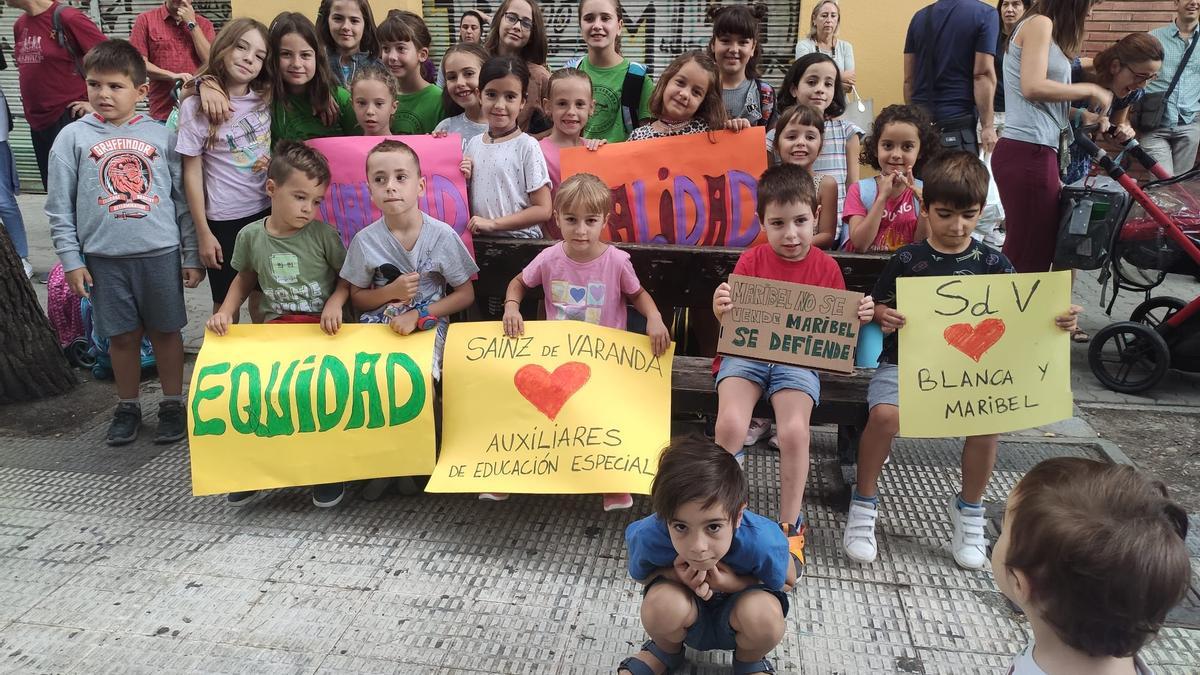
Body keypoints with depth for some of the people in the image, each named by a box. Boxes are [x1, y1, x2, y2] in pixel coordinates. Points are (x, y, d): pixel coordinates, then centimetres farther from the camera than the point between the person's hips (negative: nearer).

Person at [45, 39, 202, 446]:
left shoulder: (160, 135, 2)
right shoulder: (73, 137, 2)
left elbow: (183, 198, 4)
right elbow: (59, 207, 3)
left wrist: (192, 255, 3)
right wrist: (71, 259, -2)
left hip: (160, 253, 0)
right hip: (104, 257, 0)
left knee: (166, 331, 9)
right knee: (122, 336, 10)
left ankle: (173, 405, 23)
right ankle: (128, 408, 26)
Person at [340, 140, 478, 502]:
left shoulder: (442, 235, -7)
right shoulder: (365, 240, -3)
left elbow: (465, 294, -2)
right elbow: (358, 299, 8)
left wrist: (418, 315, -12)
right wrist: (391, 291, -12)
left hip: (428, 324, -1)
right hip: (377, 326, 2)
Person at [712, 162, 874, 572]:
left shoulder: (826, 268, 5)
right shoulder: (751, 260, 5)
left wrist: (859, 318, -12)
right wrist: (721, 309, -21)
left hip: (799, 359, 0)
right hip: (746, 354, 0)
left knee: (794, 431, -25)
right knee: (730, 423, -25)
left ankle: (791, 526, -3)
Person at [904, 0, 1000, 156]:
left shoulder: (920, 17, 12)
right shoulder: (984, 14, -3)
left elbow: (908, 79, 12)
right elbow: (983, 74, -9)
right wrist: (988, 125, -7)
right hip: (957, 122, -5)